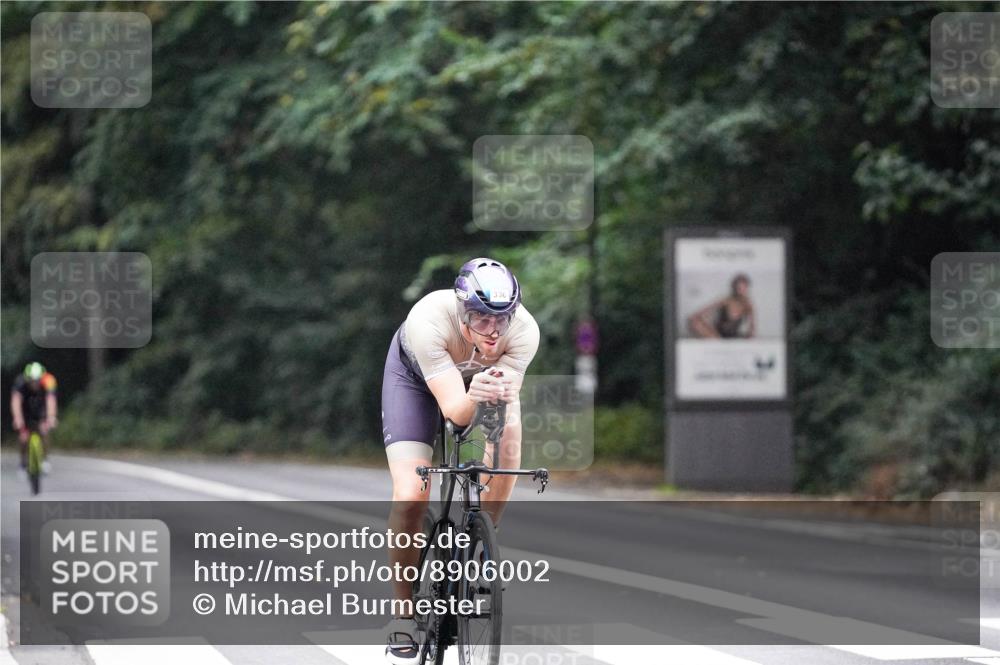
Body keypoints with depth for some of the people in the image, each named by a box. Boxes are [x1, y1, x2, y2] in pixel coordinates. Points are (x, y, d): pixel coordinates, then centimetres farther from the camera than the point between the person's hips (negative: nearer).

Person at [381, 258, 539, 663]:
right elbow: (454, 409, -42)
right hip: (416, 375, -3)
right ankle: (403, 611, -2)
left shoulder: (523, 330, -34)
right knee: (410, 497, -19)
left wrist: (502, 395, -58)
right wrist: (473, 399, -64)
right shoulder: (428, 321, -41)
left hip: (483, 374, 3)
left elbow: (508, 407, -36)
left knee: (508, 445, -27)